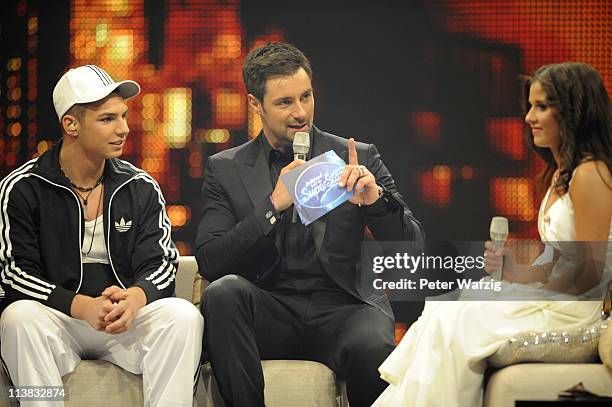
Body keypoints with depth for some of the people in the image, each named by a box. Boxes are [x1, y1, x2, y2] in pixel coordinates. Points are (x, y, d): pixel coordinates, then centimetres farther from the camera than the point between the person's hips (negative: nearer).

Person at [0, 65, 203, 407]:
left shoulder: (142, 188, 10)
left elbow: (160, 263, 4)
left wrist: (135, 297, -22)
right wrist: (82, 306, -24)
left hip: (126, 319, 2)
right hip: (55, 318, -2)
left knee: (184, 316, -27)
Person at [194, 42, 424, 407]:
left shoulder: (359, 158, 11)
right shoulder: (226, 170, 11)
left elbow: (411, 250, 4)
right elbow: (209, 263, -1)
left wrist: (376, 198, -16)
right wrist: (273, 206, -13)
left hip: (342, 308, -1)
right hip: (269, 314, 1)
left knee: (371, 348, -35)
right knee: (224, 292, -32)